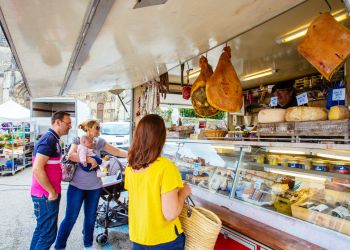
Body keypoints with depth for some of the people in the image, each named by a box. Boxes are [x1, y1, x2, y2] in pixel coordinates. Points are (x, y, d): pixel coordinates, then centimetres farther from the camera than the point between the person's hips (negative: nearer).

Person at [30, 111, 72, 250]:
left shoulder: (52, 139, 11)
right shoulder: (49, 139, -20)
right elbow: (37, 169, -26)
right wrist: (52, 192, -19)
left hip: (47, 193, 10)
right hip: (46, 195, -10)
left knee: (42, 229, 21)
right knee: (48, 233, 0)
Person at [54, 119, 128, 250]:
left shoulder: (99, 142, 3)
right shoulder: (78, 140, -7)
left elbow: (117, 151, 2)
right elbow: (71, 155, -25)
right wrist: (90, 160, -25)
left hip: (94, 187, 4)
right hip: (77, 186, -4)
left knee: (90, 218, 15)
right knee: (70, 218, 5)